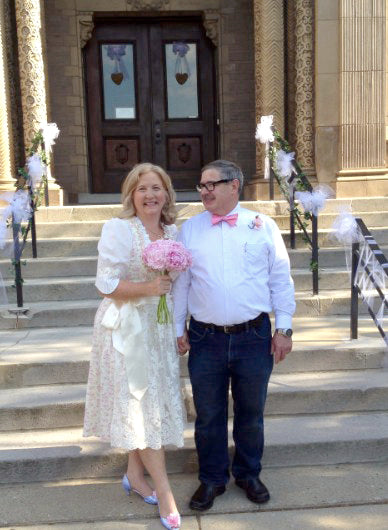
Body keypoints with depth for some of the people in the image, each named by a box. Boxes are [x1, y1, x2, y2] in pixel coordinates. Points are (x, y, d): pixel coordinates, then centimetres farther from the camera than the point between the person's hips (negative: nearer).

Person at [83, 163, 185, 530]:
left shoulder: (172, 232, 7)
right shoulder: (118, 229, -11)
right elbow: (106, 284, -14)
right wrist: (149, 287, -21)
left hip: (159, 327, 6)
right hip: (126, 327, -6)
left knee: (152, 401, 13)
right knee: (140, 404, -1)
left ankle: (135, 475, 32)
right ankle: (164, 492, 9)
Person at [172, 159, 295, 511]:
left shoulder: (263, 226, 1)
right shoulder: (189, 230, 4)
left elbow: (281, 280, 3)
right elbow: (180, 282, 6)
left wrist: (284, 328, 0)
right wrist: (178, 328, 4)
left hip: (254, 337, 0)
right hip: (206, 338, 1)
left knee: (251, 413, 15)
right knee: (208, 415, 11)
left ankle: (249, 474, 37)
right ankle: (212, 479, 31)